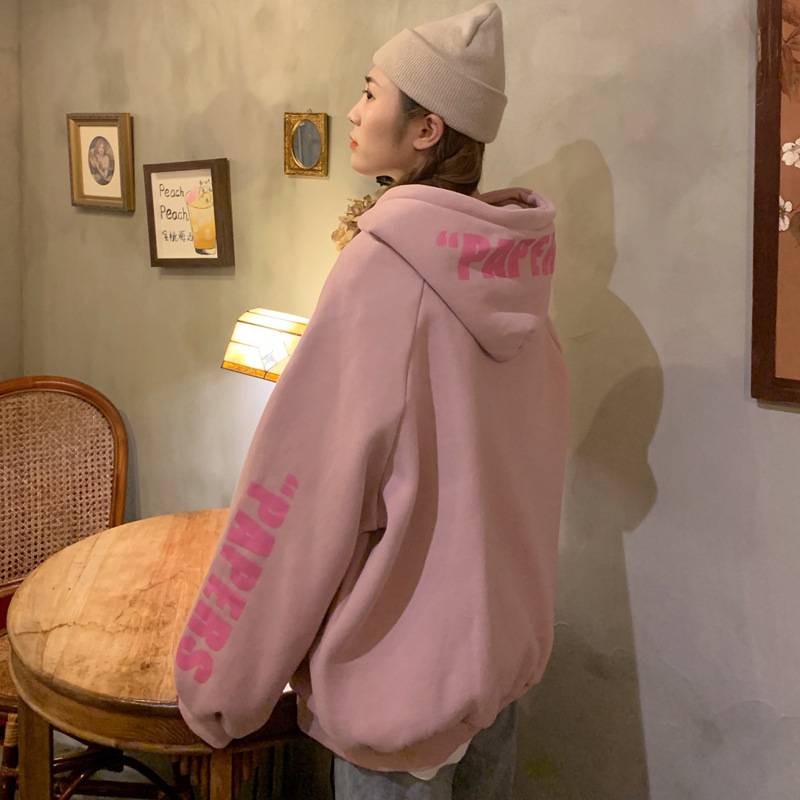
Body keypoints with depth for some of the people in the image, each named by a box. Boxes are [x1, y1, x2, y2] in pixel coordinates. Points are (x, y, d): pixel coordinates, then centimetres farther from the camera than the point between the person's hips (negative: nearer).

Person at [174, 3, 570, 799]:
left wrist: (219, 677, -11)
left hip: (404, 653, -7)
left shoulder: (382, 265, -20)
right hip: (505, 634, 7)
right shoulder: (511, 261, 1)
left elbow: (305, 480, -19)